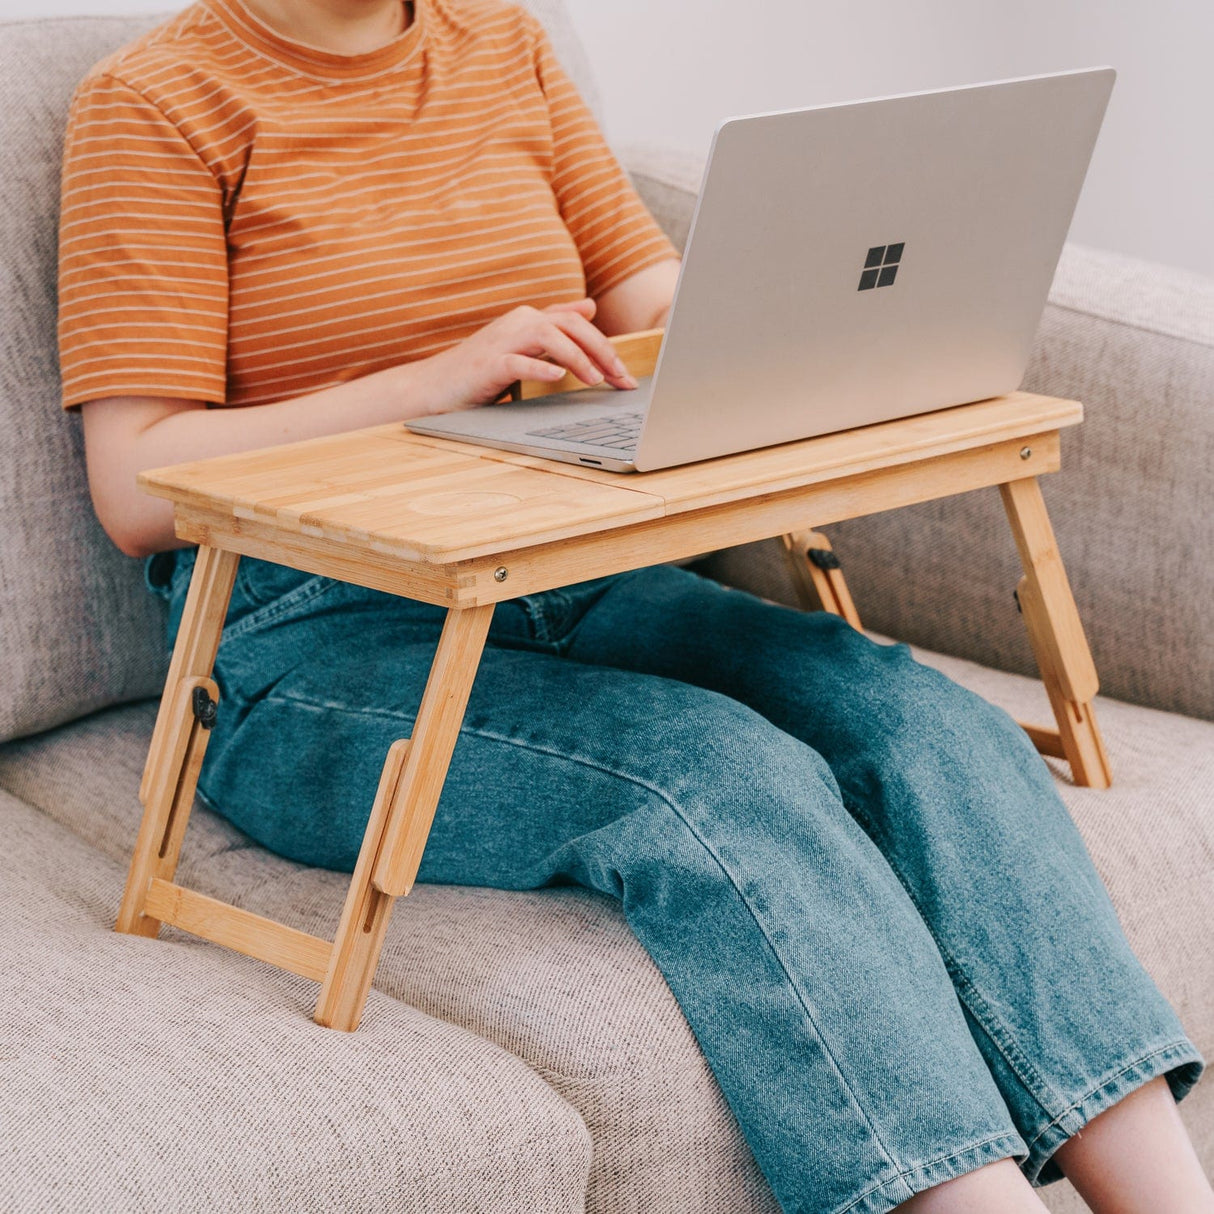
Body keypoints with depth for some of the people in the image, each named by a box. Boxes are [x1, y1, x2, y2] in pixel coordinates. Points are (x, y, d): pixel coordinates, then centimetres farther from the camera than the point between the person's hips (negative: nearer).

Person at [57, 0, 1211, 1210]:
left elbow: (645, 289, 20)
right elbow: (139, 493, -8)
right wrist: (438, 380, -17)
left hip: (575, 574, 5)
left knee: (927, 726, -21)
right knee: (726, 782, -32)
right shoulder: (155, 101, -1)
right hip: (312, 639, -5)